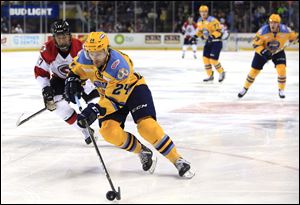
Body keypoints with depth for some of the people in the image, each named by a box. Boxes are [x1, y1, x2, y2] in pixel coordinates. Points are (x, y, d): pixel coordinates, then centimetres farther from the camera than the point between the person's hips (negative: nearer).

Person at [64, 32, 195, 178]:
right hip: (108, 94, 5)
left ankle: (178, 161, -14)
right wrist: (72, 79, -16)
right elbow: (76, 69, 5)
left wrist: (97, 109, -48)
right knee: (109, 132, -19)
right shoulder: (84, 58, -19)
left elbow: (114, 98, -35)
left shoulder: (119, 66, -36)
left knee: (146, 125, -26)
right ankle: (143, 152, 6)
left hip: (133, 89, -5)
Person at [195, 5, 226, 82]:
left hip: (216, 41, -8)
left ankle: (221, 72, 10)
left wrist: (212, 36, -30)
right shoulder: (199, 21, 7)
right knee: (205, 58, 1)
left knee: (213, 60, -12)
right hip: (208, 42, 8)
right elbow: (199, 30, 23)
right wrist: (198, 35, 6)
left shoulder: (212, 20, -19)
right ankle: (210, 75, 14)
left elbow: (219, 30, -20)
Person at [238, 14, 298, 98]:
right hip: (263, 51, -1)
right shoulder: (263, 30, -28)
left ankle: (281, 90, 4)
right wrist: (263, 51, -38)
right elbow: (256, 44, -24)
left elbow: (292, 36, -4)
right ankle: (245, 88, 25)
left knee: (282, 69, -18)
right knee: (254, 71, 2)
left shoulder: (284, 30, -24)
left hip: (278, 52, 1)